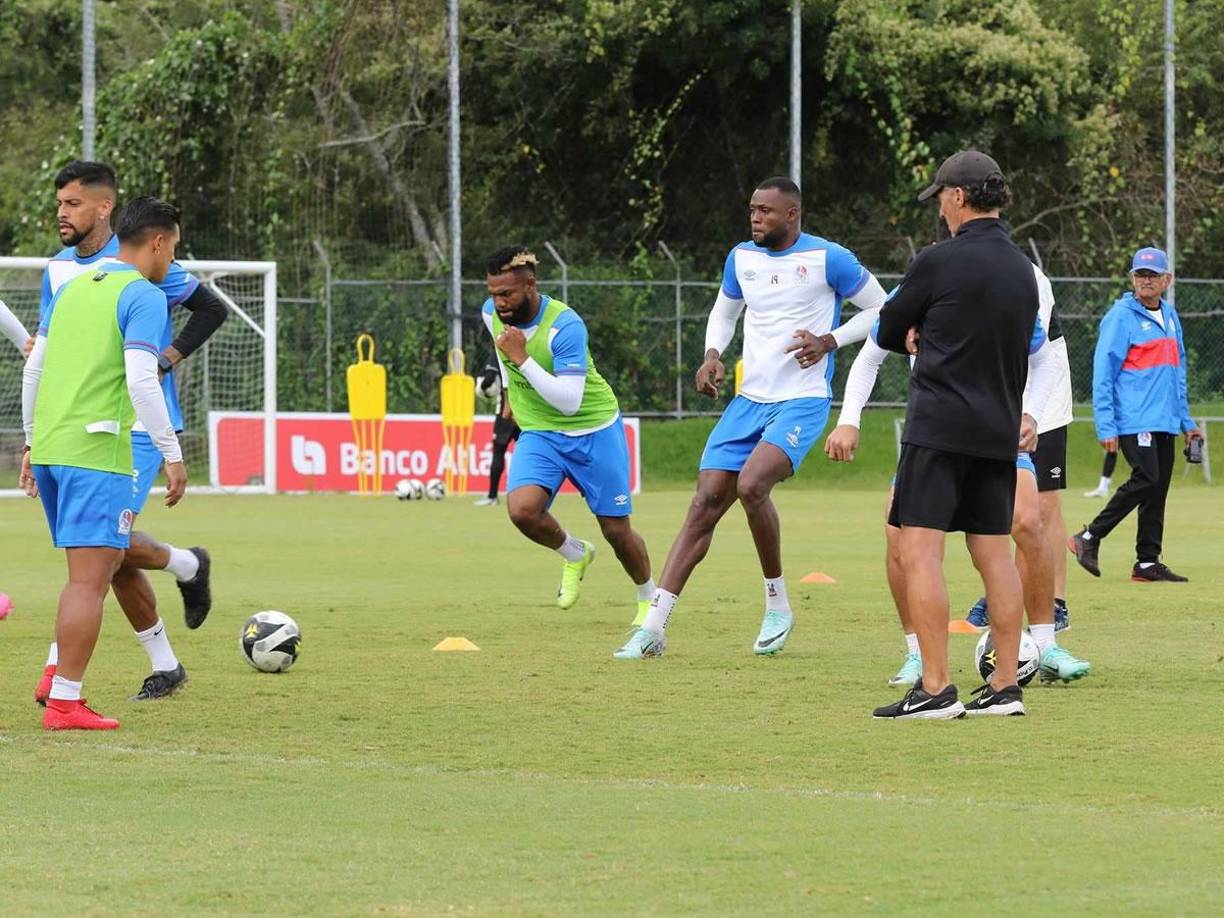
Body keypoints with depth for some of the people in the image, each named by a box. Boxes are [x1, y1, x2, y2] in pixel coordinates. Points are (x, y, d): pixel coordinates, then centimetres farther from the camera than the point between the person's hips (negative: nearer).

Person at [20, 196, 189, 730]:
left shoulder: (72, 288, 17)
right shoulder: (143, 297, -6)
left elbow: (33, 368, 19)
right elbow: (140, 383, -17)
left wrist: (32, 442, 26)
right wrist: (172, 455, -13)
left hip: (48, 447, 8)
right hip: (97, 451, -8)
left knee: (103, 563, 18)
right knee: (90, 578, -6)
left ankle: (61, 680, 10)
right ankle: (63, 704, -8)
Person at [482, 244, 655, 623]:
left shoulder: (565, 326, -27)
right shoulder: (492, 314, -8)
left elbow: (569, 401, -32)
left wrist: (522, 359, -36)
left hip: (594, 428, -4)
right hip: (539, 432, 4)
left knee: (616, 530, 2)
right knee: (521, 508, -24)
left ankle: (649, 599, 30)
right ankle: (575, 555, 7)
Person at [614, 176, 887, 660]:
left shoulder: (827, 258, -8)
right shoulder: (741, 257, 8)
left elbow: (880, 309, 0)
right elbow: (724, 311, 26)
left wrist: (829, 340, -13)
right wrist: (712, 354, 5)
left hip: (802, 401, -6)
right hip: (749, 399, 6)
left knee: (751, 484, -29)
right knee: (705, 504, -3)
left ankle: (777, 603, -8)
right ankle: (653, 628, -5)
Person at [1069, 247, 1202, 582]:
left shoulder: (1170, 317, 17)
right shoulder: (1121, 316, -6)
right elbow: (1103, 374, -9)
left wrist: (1186, 421, 20)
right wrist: (1106, 426, -15)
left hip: (1165, 421, 7)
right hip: (1134, 420, -7)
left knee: (1159, 487, 5)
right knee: (1147, 478, -18)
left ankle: (1148, 562, 9)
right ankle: (1090, 538, -8)